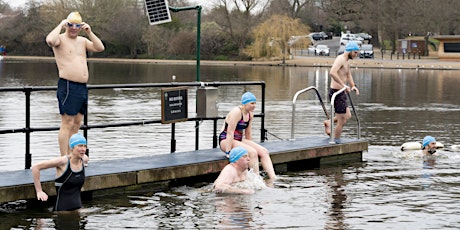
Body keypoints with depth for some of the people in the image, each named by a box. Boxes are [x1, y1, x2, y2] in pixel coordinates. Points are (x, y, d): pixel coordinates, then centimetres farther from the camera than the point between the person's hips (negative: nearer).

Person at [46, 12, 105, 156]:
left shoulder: (82, 41, 17)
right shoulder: (60, 39, -4)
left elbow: (100, 48, 7)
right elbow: (50, 40, -27)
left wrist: (89, 32, 2)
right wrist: (60, 25, -14)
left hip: (83, 87, 8)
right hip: (68, 86, -8)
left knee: (76, 124, 11)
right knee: (67, 124, -9)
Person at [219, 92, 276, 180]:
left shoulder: (250, 114, 8)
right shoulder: (236, 112, -19)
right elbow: (230, 132, -23)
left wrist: (251, 145, 17)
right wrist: (228, 152, -26)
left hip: (239, 140, 9)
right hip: (226, 140, -9)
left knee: (264, 152, -9)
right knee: (252, 152, -29)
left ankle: (273, 178, -17)